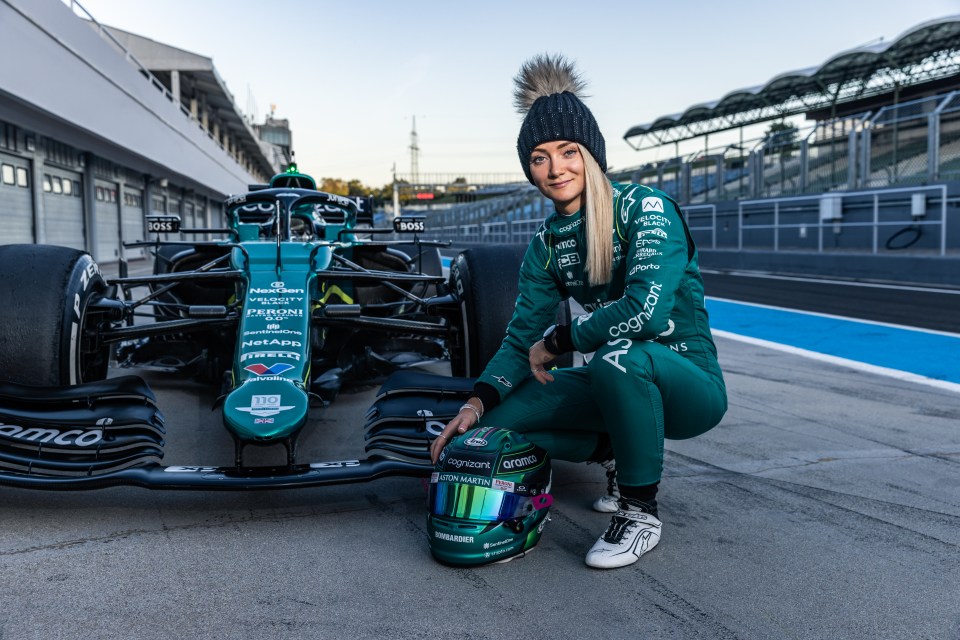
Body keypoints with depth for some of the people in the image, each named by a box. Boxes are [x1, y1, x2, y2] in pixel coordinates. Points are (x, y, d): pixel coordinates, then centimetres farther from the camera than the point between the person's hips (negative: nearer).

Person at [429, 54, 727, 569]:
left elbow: (647, 309, -31)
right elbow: (522, 337, 1)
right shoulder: (546, 244, 3)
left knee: (618, 357, -39)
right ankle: (622, 453, 13)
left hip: (687, 382, -6)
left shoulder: (645, 208, -16)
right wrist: (478, 401, -15)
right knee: (497, 422, -9)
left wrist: (555, 343, -18)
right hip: (617, 384, 6)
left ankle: (640, 512, -15)